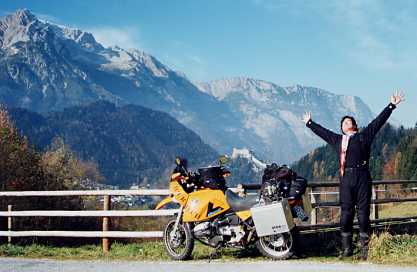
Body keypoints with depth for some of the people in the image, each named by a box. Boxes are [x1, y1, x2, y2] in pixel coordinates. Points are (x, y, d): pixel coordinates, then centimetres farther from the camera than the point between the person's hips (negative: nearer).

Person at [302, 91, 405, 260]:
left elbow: (379, 121, 9)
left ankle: (365, 249, 2)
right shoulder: (337, 140, 21)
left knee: (363, 215, -2)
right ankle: (346, 249, 11)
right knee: (346, 214, 3)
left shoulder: (364, 136, 12)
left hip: (362, 177, -3)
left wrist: (392, 106, 5)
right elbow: (322, 131, 35)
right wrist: (309, 123, 45)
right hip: (345, 180, 3)